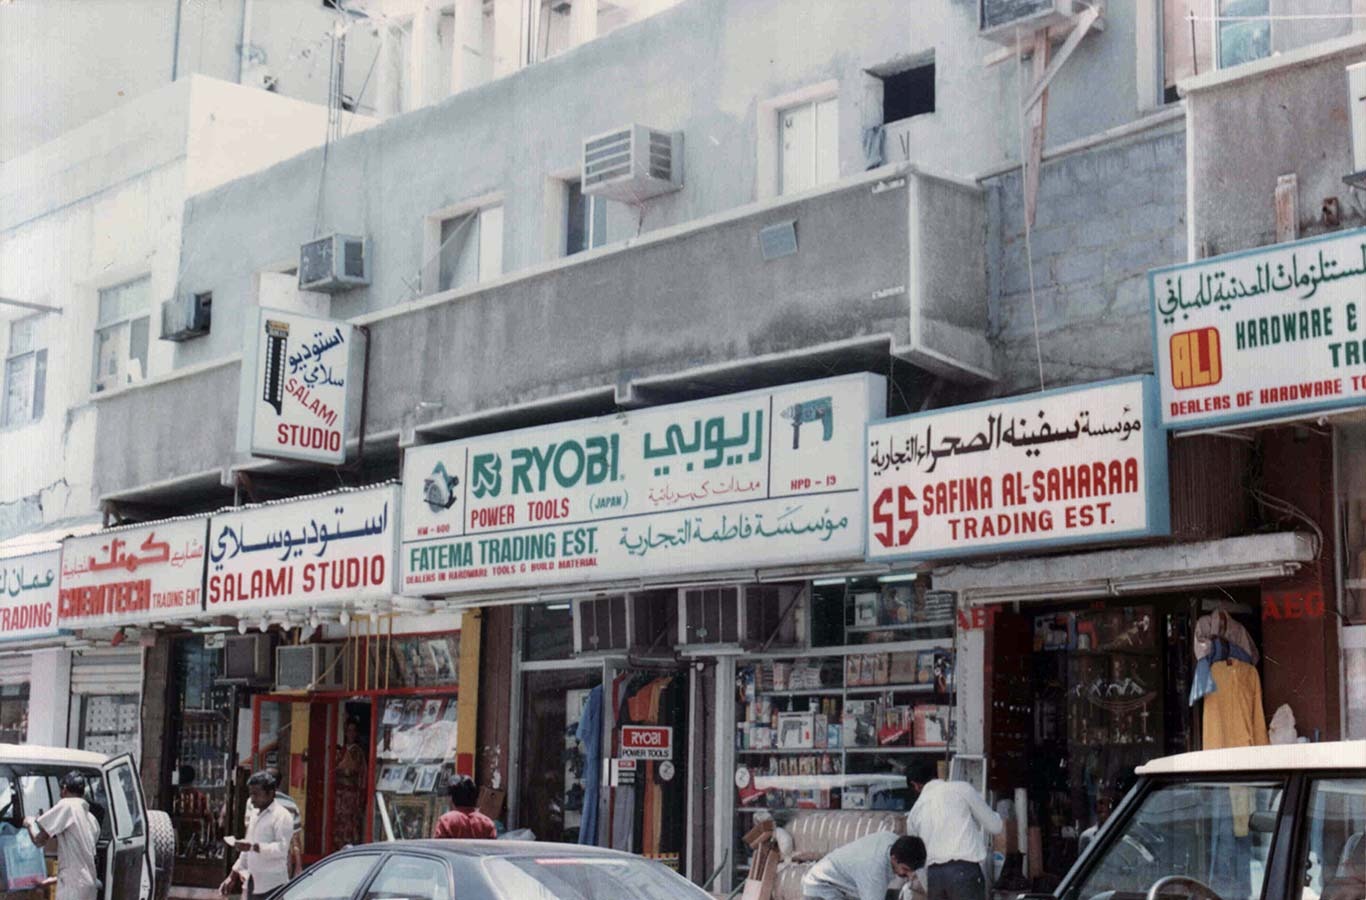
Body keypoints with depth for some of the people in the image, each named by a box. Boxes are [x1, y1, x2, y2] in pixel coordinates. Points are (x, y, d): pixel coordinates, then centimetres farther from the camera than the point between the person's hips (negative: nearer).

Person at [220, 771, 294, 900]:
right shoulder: (254, 813, 17)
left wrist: (253, 847, -32)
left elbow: (282, 848, -22)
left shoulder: (282, 816, -10)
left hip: (272, 885, -8)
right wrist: (233, 875, 21)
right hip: (253, 882, 8)